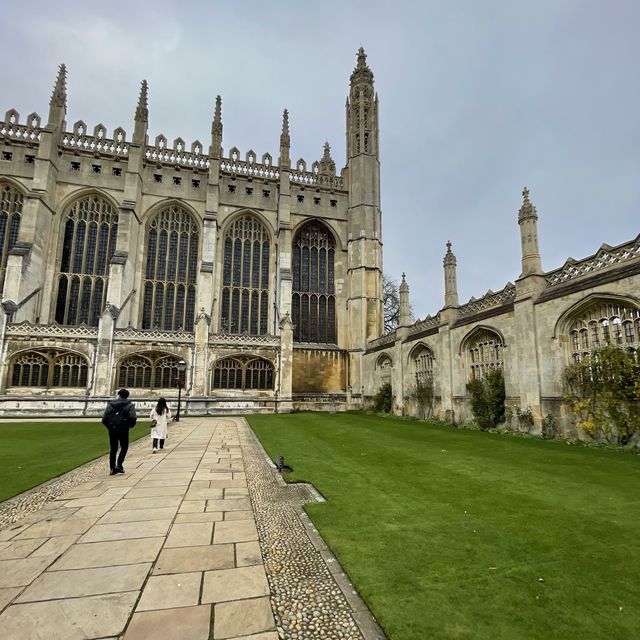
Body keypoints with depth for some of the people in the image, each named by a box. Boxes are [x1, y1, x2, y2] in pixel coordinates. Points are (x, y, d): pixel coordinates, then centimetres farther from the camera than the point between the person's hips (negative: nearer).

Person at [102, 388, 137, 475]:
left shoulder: (110, 404, 5)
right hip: (123, 430, -3)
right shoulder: (129, 405, -3)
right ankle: (119, 465, -2)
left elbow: (104, 419, 1)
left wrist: (109, 426, 15)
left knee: (113, 449, 13)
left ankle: (112, 468, 15)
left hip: (112, 430, 3)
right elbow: (132, 418, -15)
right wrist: (131, 425, 4)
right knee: (124, 447, 12)